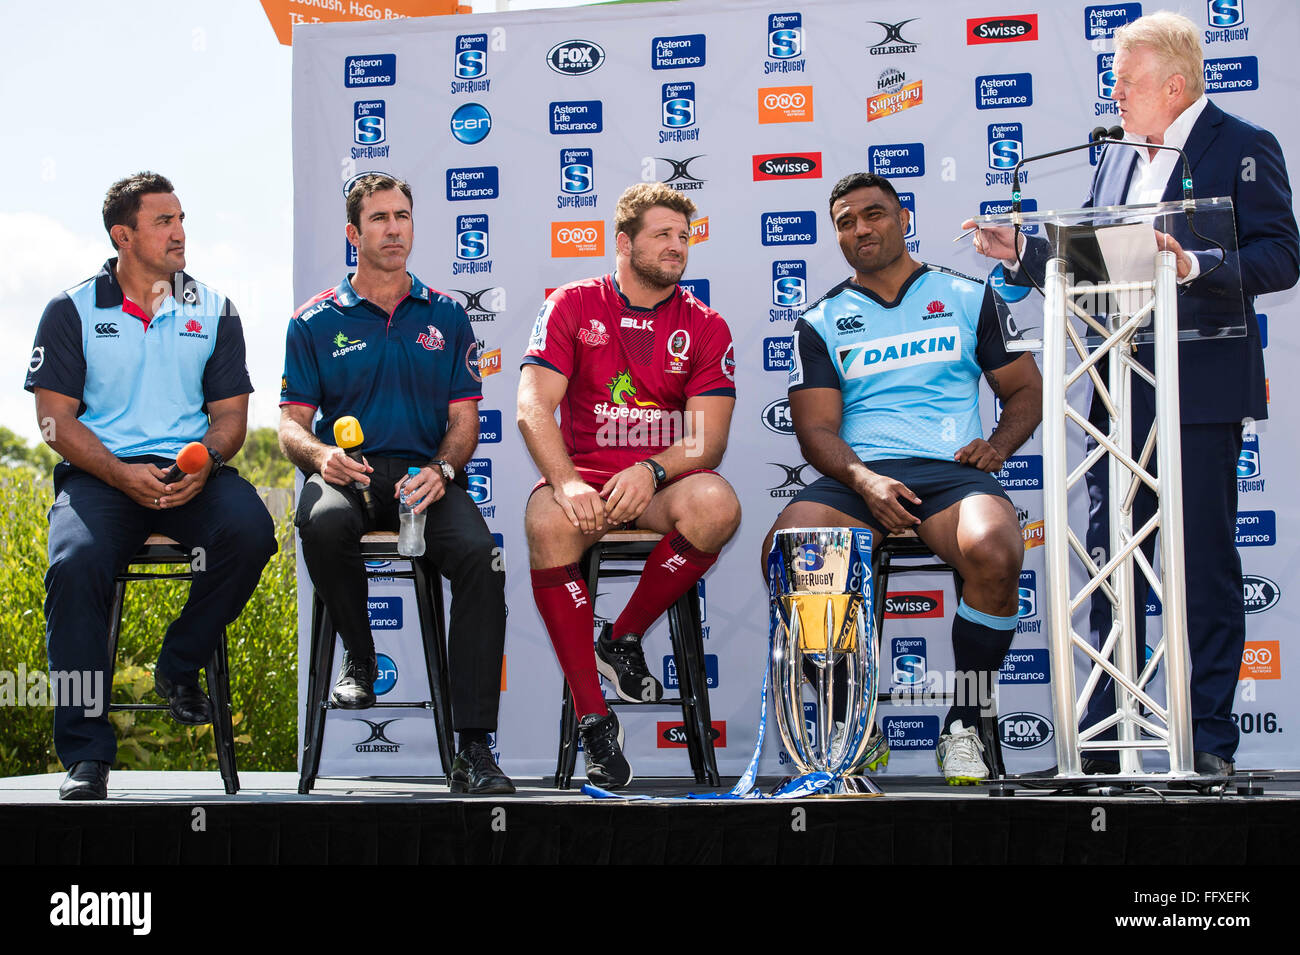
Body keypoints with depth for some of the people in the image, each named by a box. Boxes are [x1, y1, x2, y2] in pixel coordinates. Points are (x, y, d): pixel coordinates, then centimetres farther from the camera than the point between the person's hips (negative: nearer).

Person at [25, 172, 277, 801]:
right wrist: (121, 473, -16)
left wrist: (205, 462, -13)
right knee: (76, 564, -33)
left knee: (249, 531, -31)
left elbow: (231, 411, 11)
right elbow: (55, 417, 1)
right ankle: (86, 757, -26)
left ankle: (179, 666, -5)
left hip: (193, 472, 2)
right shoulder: (71, 311, 7)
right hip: (100, 474, -2)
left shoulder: (213, 311, 14)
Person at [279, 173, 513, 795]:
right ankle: (358, 655, -8)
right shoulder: (316, 322, 11)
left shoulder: (445, 316, 15)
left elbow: (463, 417, 11)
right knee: (324, 522, -38)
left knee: (480, 557, -31)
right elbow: (292, 421, 7)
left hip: (427, 475, 1)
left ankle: (473, 750, -30)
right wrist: (321, 455, -17)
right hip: (347, 474, -1)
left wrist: (441, 470, -11)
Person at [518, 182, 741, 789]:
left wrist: (651, 471, -23)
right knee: (548, 523, -36)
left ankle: (623, 640, -8)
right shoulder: (573, 306, 5)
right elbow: (533, 407, -6)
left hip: (663, 479, 1)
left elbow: (707, 438, -2)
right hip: (584, 470, -1)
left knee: (715, 505, -34)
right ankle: (593, 720, -29)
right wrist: (566, 482, -25)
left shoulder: (704, 327, 7)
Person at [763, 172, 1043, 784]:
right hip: (856, 477, 1)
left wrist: (1000, 443, -3)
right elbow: (816, 427, 6)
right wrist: (863, 480, -15)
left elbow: (1026, 390, 19)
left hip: (951, 470, -1)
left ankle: (963, 726, -14)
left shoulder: (967, 297, 17)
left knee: (995, 552, -36)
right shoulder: (821, 321, 17)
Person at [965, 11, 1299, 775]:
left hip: (1199, 391, -7)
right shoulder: (1117, 160, 18)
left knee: (1205, 564, -2)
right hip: (1120, 390, 7)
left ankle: (1210, 741, 5)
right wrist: (1022, 253, 9)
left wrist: (1194, 267, -28)